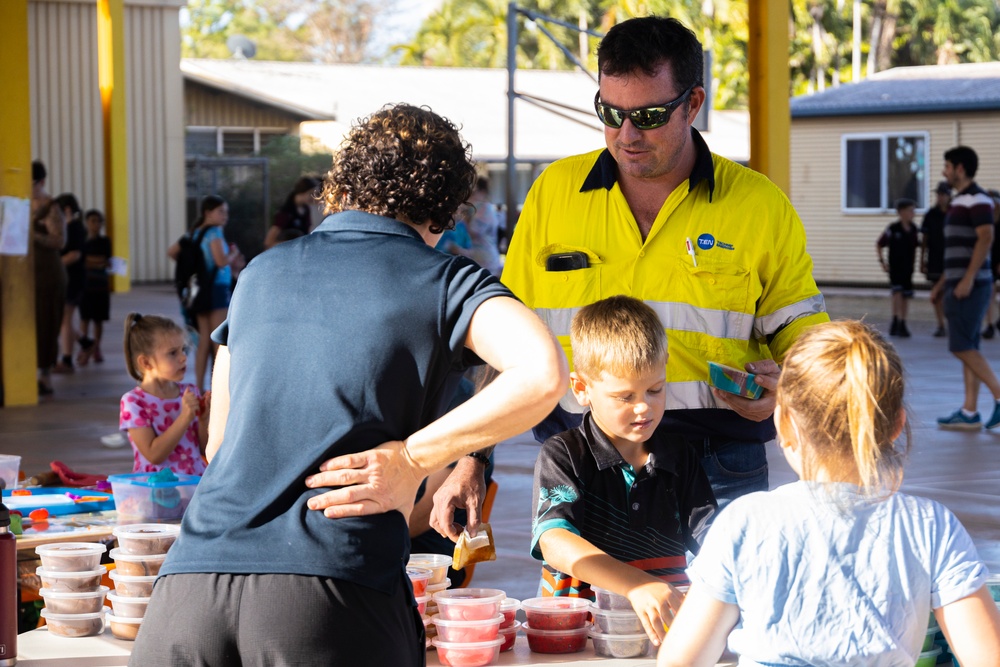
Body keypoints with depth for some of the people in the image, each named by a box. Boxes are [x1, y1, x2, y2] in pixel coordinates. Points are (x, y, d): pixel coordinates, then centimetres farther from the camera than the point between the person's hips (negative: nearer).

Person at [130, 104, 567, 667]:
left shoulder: (262, 272, 23)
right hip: (337, 595, -4)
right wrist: (414, 457, -2)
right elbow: (542, 373, -12)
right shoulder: (446, 281, 10)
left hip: (192, 579, 4)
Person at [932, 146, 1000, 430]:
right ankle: (969, 413, 6)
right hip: (959, 284, 10)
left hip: (971, 286, -10)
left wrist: (967, 279, -26)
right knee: (967, 347, 6)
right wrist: (942, 283, 24)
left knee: (961, 346, -11)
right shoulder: (960, 201, 19)